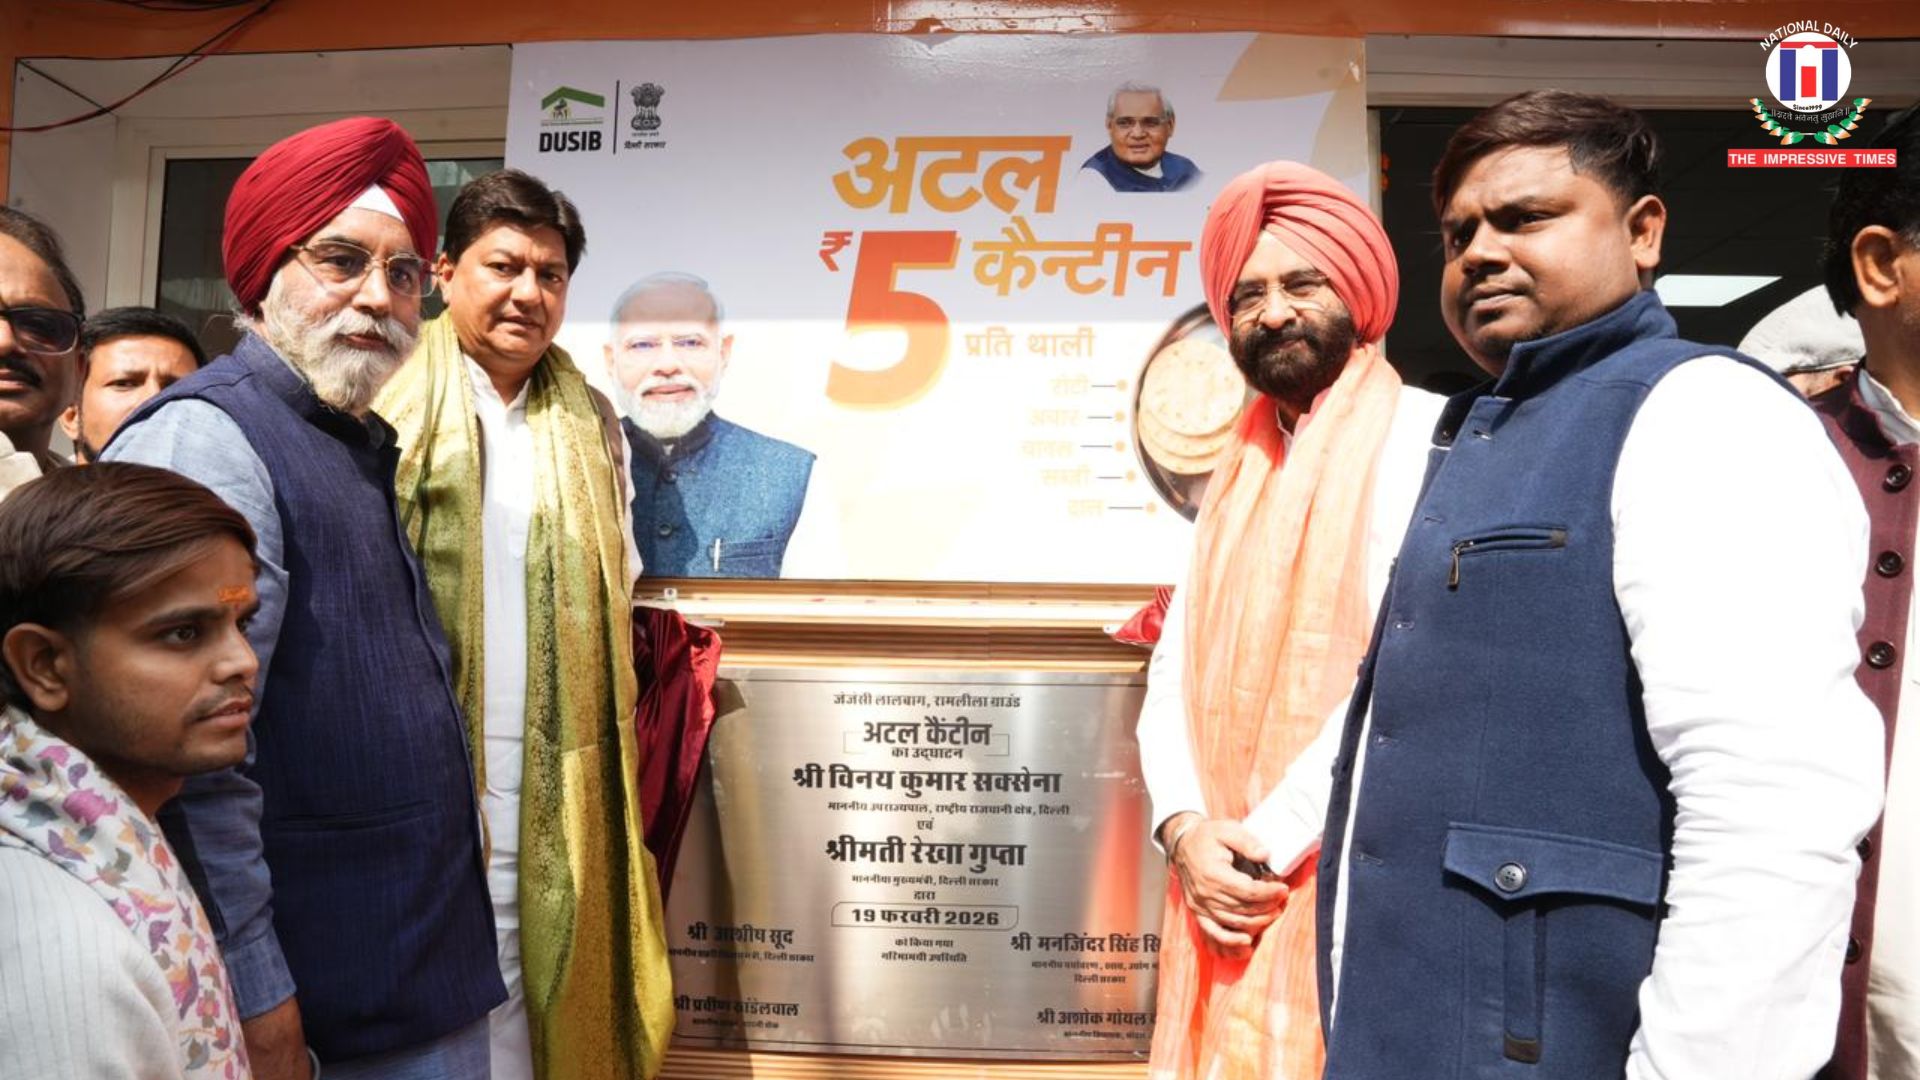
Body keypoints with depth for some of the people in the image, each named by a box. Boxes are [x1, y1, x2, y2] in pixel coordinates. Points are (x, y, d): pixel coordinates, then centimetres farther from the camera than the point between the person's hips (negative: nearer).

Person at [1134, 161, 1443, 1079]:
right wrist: (1185, 829, -6)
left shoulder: (1423, 438, -7)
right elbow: (1177, 670, 11)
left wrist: (1272, 838, -16)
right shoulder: (1240, 475, 16)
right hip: (1230, 892, 6)